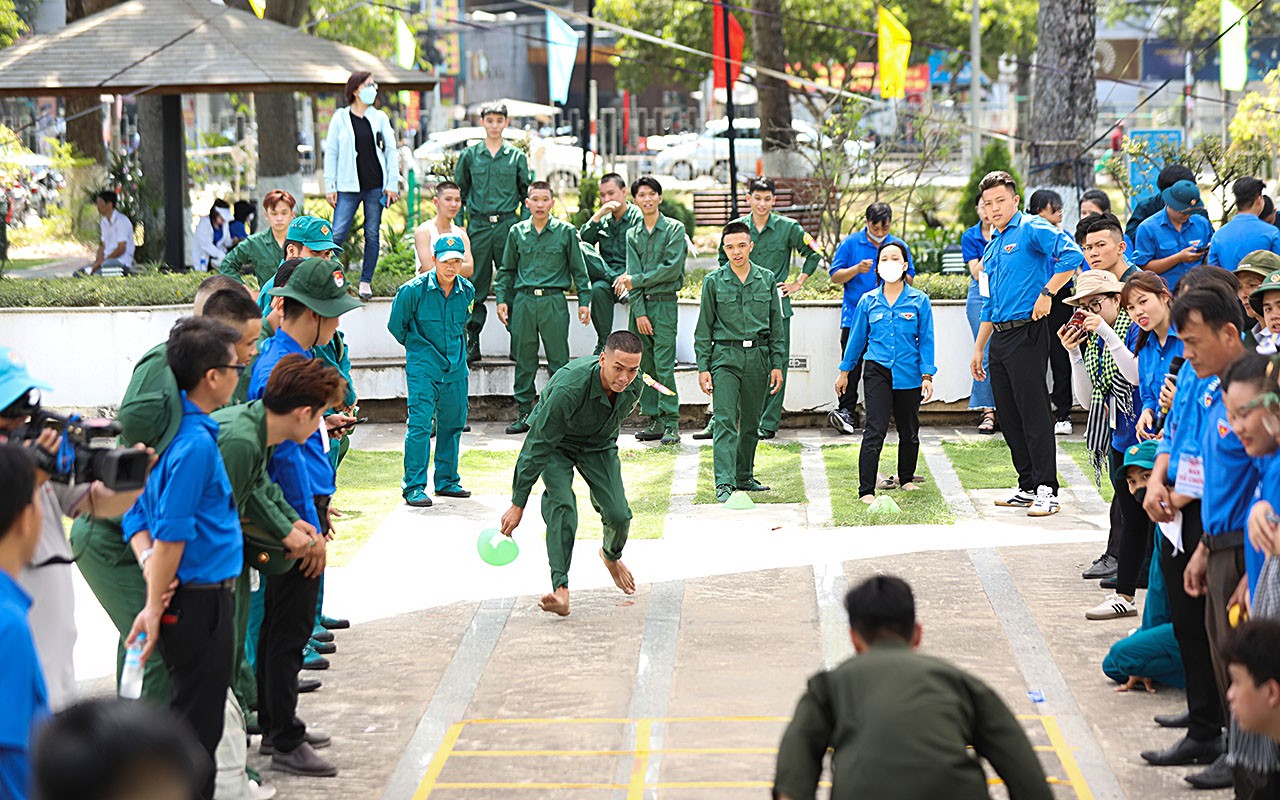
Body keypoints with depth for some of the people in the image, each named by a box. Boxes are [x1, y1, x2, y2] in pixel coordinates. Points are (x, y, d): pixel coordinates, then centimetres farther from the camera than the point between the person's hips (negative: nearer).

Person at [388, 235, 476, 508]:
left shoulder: (467, 291, 1)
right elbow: (396, 326, 1)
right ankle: (413, 487, -9)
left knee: (453, 424, 12)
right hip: (423, 367, -5)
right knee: (420, 423, -12)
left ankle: (447, 481, 25)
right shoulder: (413, 290, -14)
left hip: (456, 367, 5)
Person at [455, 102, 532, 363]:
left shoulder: (517, 156, 7)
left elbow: (526, 193, 12)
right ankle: (472, 344, 3)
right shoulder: (470, 155, 8)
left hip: (507, 224, 0)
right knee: (476, 285, 0)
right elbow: (459, 193, 12)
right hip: (478, 225, 0)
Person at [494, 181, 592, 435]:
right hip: (523, 301, 2)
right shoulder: (517, 232, 10)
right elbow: (506, 270, 17)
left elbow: (579, 270, 8)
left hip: (554, 302, -2)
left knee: (559, 361, -1)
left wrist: (584, 301, 4)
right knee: (524, 360, 5)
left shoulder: (566, 232, 4)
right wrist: (502, 299, 9)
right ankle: (524, 412, 12)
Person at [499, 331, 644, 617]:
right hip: (556, 444, -4)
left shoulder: (634, 385, -23)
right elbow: (537, 447, -32)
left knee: (618, 515, -6)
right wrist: (518, 504, -29)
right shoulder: (568, 388, -40)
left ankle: (612, 556, 30)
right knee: (561, 504, -27)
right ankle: (560, 589, -29)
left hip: (599, 445, 4)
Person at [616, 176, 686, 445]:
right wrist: (639, 312, -6)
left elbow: (672, 268, -10)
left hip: (664, 302, -5)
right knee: (644, 364, 3)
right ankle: (655, 420, 7)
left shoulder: (674, 229, 0)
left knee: (663, 364, -11)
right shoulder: (632, 234, 13)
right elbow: (632, 275, 5)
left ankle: (671, 423, -9)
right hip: (639, 304, 5)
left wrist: (635, 280, -8)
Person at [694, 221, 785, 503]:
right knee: (725, 421, -12)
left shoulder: (767, 279, 7)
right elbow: (704, 329, 4)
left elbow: (776, 325, 11)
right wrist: (703, 367, -2)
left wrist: (777, 364, 6)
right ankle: (724, 483, -18)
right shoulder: (714, 281, 2)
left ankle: (744, 476, 24)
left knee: (751, 422, 10)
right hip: (725, 356, -2)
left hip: (758, 357, 3)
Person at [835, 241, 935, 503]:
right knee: (875, 431, -12)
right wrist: (844, 371, 16)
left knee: (909, 430, 15)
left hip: (908, 373, 1)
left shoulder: (919, 301, 1)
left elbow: (926, 340, 2)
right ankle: (866, 490, -13)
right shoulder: (868, 301, 3)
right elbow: (857, 337, 13)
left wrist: (927, 376, -3)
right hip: (878, 372, -1)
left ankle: (906, 478, 36)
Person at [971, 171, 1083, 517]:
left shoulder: (1032, 229, -6)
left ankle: (1046, 490, -6)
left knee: (1034, 413, -9)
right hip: (1000, 337, 9)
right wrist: (978, 349, 24)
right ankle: (1027, 487, 16)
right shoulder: (992, 247, 20)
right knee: (1009, 417, 9)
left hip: (1027, 333, -9)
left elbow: (1071, 255, -23)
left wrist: (1047, 293, -23)